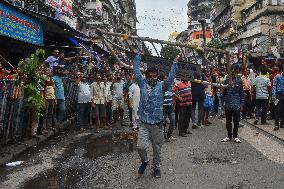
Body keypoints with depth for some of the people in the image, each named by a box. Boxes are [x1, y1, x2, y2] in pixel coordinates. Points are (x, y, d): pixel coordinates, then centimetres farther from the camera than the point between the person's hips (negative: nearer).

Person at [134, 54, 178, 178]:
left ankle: (156, 167, 35)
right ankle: (144, 161, 26)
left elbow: (171, 77, -9)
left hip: (157, 124, 0)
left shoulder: (161, 85, 1)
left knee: (157, 148, 12)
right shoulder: (143, 84, 4)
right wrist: (138, 56, 9)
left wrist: (175, 63, -11)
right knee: (141, 147, -7)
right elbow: (136, 71, 5)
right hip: (144, 123, 1)